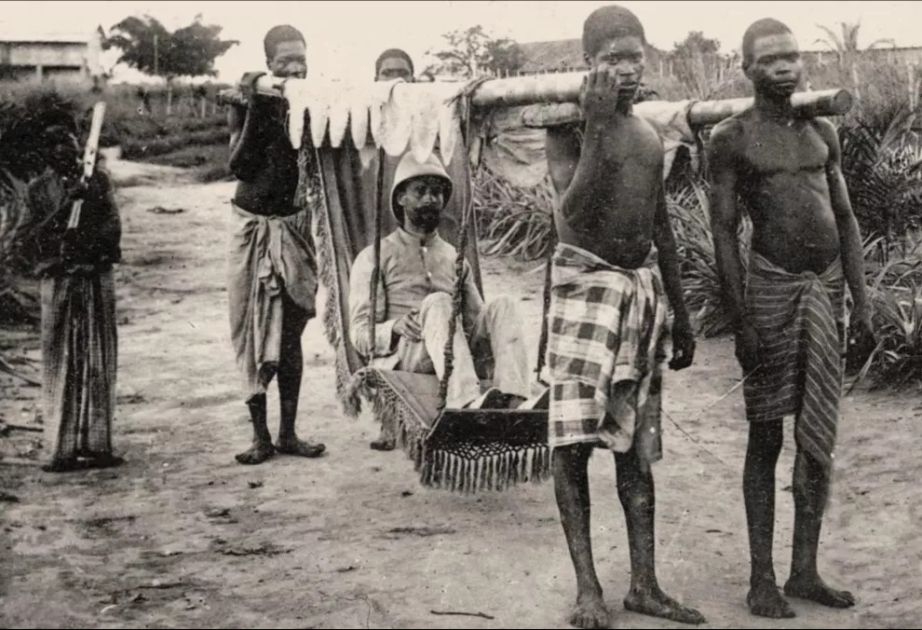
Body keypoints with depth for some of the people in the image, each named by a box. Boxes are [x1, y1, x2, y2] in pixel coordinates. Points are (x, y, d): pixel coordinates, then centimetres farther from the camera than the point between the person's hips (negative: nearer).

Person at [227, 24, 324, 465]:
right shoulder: (248, 105, -3)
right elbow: (239, 165, -14)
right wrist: (255, 107, -18)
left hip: (295, 226, 2)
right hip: (254, 226, -1)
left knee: (290, 333, 6)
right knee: (254, 332, 1)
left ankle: (288, 432, 13)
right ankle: (260, 435, 7)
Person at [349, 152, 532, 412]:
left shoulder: (455, 259, 27)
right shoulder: (375, 257, 12)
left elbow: (476, 323, 23)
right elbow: (360, 334, 3)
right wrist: (395, 327, -20)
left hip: (457, 358, 5)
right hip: (399, 357, -4)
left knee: (502, 306, -18)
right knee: (438, 303, -32)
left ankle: (512, 402, -44)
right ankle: (467, 404, -55)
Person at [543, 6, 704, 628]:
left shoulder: (650, 135, 13)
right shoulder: (568, 127, -6)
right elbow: (574, 214, -21)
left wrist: (681, 313, 19)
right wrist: (596, 127, -23)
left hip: (645, 285, 6)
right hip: (586, 280, -6)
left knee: (635, 440, 8)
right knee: (573, 436, -8)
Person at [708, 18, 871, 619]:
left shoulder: (823, 130, 13)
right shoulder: (732, 139, -3)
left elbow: (845, 217, 14)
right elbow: (725, 232, -6)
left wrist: (861, 298, 6)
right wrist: (742, 320, -12)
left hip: (828, 288, 5)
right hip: (774, 288, -5)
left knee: (819, 436, 7)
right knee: (766, 436, 0)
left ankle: (806, 571, 17)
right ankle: (762, 578, 8)